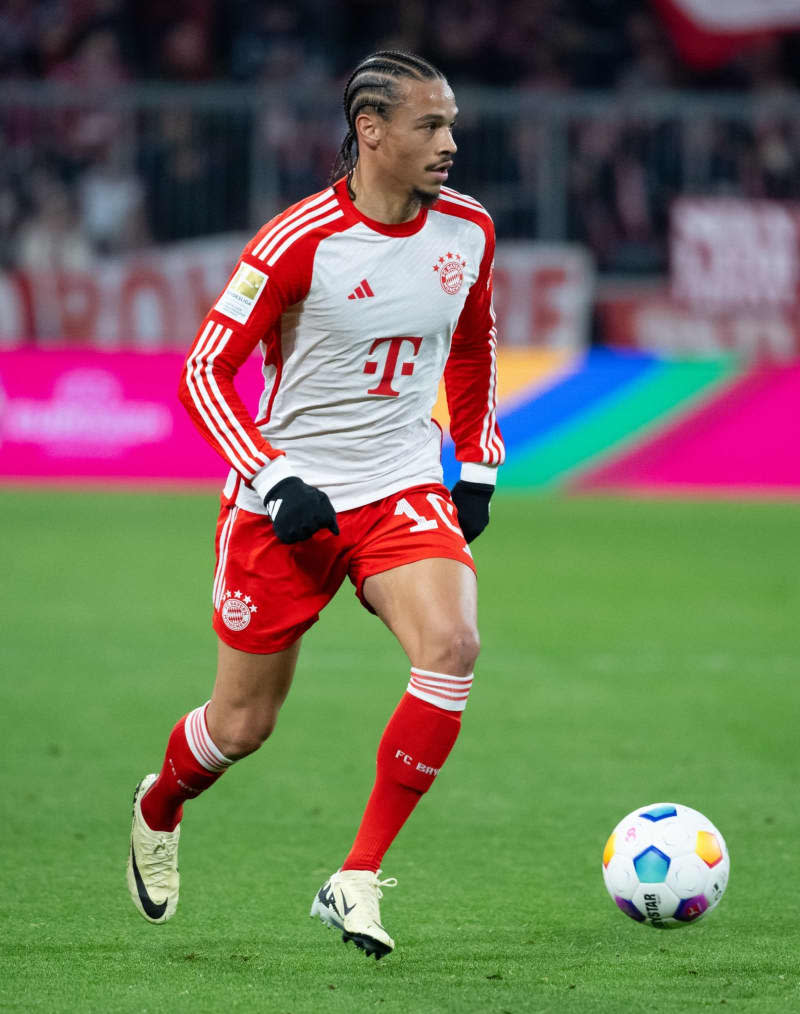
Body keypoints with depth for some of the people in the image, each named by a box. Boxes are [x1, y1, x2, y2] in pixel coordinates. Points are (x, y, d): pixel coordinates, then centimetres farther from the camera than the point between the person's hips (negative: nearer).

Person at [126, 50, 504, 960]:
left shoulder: (467, 231, 0)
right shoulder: (300, 241, -16)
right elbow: (204, 370, -13)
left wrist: (476, 470, 15)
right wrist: (275, 481, -22)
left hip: (403, 492, 4)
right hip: (287, 503, -3)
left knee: (452, 645, -25)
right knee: (242, 725, 4)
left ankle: (356, 882, -17)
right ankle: (158, 809, 42)